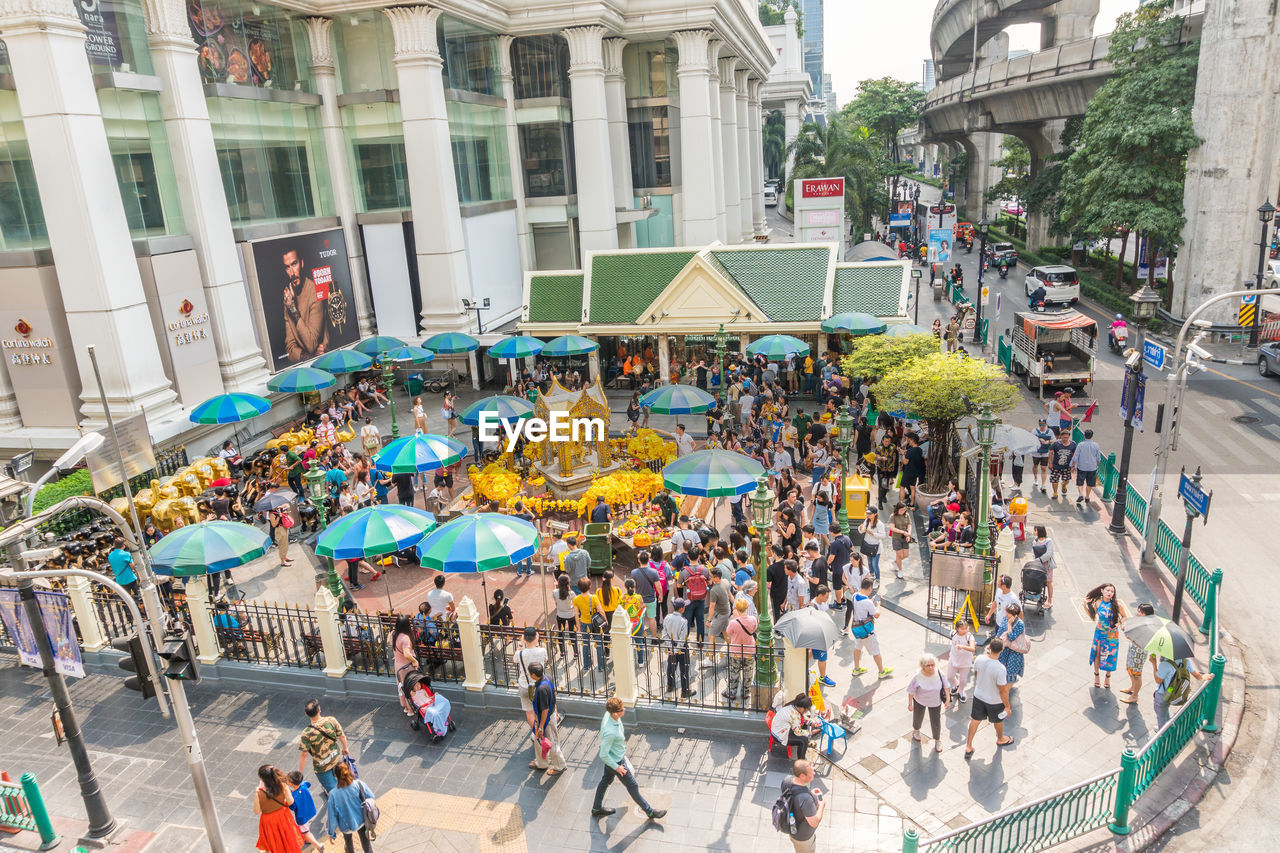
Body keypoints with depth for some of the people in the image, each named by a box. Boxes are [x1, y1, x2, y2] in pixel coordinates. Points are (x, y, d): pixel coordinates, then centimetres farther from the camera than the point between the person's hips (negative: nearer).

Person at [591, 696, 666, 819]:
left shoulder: (609, 714, -17)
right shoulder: (610, 732, -42)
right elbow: (603, 755, -31)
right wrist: (617, 767, -17)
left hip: (614, 755, 8)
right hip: (616, 761, -8)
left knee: (606, 780, 27)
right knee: (633, 786, 11)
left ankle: (597, 808, 48)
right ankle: (650, 812, 31)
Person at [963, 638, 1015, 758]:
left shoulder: (979, 659, -19)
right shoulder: (1000, 669, -35)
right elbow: (1003, 690, -24)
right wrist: (1007, 706, -8)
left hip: (978, 696, 4)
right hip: (994, 701, -4)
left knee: (975, 720, 21)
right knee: (998, 721, 27)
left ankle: (968, 747, 30)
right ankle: (1000, 739, 55)